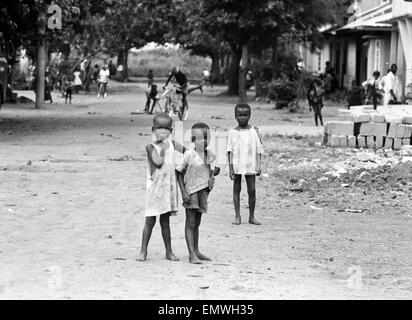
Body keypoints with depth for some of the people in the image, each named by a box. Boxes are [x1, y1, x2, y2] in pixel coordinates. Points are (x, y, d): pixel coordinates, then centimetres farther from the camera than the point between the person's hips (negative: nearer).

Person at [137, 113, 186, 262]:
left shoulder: (171, 144, 5)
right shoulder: (151, 147, -8)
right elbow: (158, 162, -21)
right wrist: (162, 148, -15)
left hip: (168, 187, 4)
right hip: (154, 187, -4)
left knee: (165, 221, 11)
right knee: (150, 220, 1)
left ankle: (169, 251, 16)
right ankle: (143, 250, 11)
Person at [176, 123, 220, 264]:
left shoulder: (209, 155, 4)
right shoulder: (189, 154, -13)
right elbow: (179, 172, -9)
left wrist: (213, 173, -4)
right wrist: (183, 192, -14)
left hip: (203, 191, 6)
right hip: (191, 191, -6)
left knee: (197, 223, 15)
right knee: (190, 223, -4)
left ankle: (196, 251, 24)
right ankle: (192, 254, -5)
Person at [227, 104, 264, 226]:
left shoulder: (254, 131, 3)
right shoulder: (233, 132, 2)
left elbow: (258, 150, 3)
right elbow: (230, 151, 1)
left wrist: (258, 166, -4)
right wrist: (230, 168, -4)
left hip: (250, 165, 0)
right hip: (237, 165, 0)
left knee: (252, 190, 0)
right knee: (236, 189, 4)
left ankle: (251, 216, 10)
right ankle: (238, 216, 10)